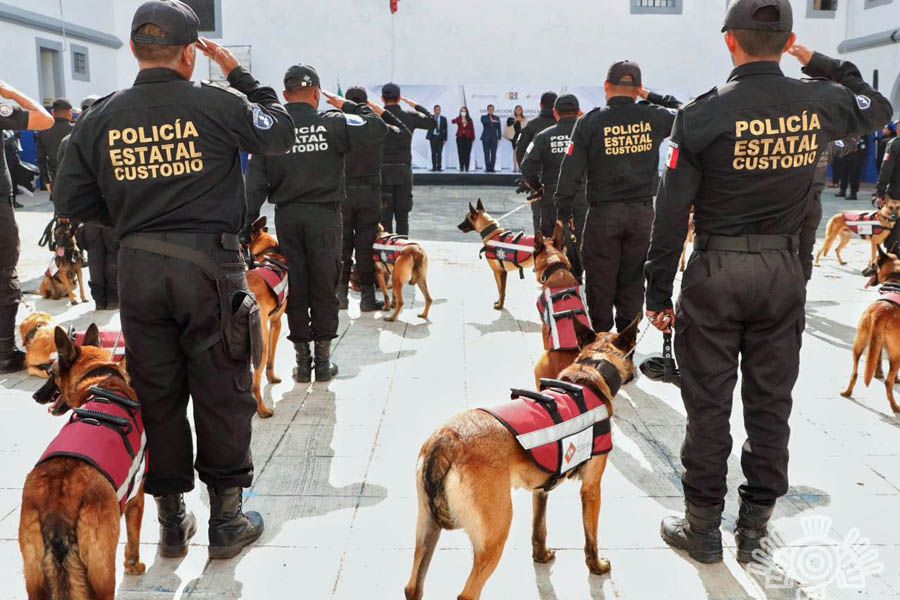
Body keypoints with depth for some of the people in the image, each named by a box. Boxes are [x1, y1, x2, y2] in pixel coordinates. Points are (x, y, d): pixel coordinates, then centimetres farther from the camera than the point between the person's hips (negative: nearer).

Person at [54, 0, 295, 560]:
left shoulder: (100, 118, 3)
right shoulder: (216, 103, -7)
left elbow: (71, 201, 6)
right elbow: (281, 132, 9)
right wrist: (239, 73, 13)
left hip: (138, 270, 3)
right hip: (210, 266, -3)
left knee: (157, 397, 13)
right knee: (222, 395, 8)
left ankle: (172, 521, 26)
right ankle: (227, 520, 19)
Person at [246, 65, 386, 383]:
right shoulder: (333, 122, -5)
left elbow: (256, 181, -1)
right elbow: (377, 128, -2)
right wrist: (347, 106, 8)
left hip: (286, 215, 2)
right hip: (324, 214, -2)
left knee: (295, 288, 9)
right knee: (324, 287, 7)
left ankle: (302, 360, 16)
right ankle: (323, 359, 14)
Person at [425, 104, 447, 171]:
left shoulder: (443, 119, 7)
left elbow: (445, 129, 5)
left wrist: (445, 139, -2)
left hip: (440, 137, 0)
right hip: (433, 137, 0)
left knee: (439, 153, -1)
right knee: (433, 152, 1)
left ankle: (439, 167, 2)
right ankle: (434, 167, 4)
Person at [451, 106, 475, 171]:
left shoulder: (469, 120, 6)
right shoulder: (458, 119, 1)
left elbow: (472, 129, 7)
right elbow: (453, 121, -21)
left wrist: (473, 138, 0)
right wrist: (460, 121, -40)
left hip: (468, 138, 0)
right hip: (460, 138, 0)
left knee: (467, 153, -2)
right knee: (461, 153, -1)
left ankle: (466, 168, 2)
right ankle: (461, 168, 5)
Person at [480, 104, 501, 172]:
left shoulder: (496, 118, 14)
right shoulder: (483, 117, 9)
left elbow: (499, 128, 10)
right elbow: (484, 121, -15)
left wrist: (499, 138, 3)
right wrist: (492, 121, -25)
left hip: (494, 138, 2)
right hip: (486, 138, -2)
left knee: (494, 154, -5)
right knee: (487, 154, -5)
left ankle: (492, 168, -1)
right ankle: (487, 168, -3)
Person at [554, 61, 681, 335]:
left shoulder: (590, 122, -6)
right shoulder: (652, 117, -1)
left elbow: (571, 172, -7)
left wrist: (564, 213, 1)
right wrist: (651, 96, 19)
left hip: (603, 214, -2)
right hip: (642, 212, 2)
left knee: (600, 281, 9)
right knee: (633, 281, 12)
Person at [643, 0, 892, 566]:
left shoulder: (704, 113, -11)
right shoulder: (818, 103, -1)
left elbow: (672, 212, -10)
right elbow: (878, 106, 24)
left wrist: (660, 292, -2)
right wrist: (819, 63, 23)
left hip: (715, 273, -3)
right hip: (783, 271, 3)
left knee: (708, 404, 7)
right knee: (771, 403, 13)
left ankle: (703, 528, 19)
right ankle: (755, 527, 26)